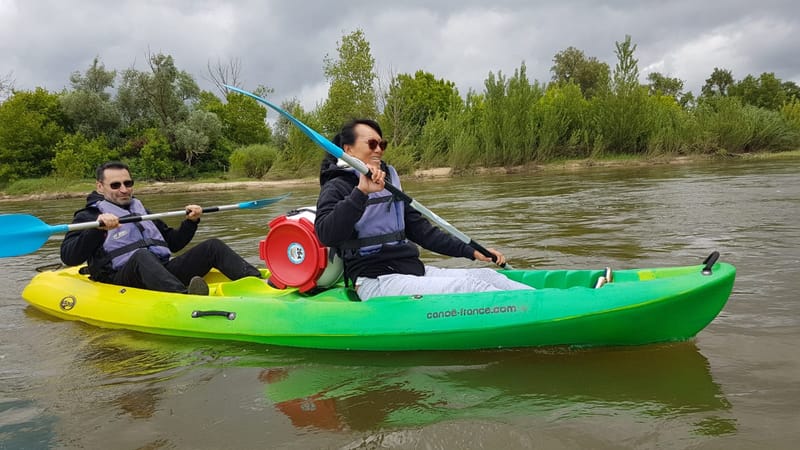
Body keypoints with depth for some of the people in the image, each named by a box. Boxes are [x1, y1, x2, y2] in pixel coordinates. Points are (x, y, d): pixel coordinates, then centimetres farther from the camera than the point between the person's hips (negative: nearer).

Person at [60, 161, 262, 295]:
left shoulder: (140, 210, 29)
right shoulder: (88, 216, 10)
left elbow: (173, 242, 31)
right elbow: (69, 257, -7)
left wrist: (190, 222, 14)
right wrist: (98, 229, -21)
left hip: (164, 270, 6)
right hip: (122, 278, -6)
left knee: (212, 246, -9)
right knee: (141, 255, -39)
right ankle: (185, 297, -66)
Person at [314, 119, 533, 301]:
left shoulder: (388, 181, 20)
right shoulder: (337, 188, -4)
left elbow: (419, 229, 21)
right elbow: (326, 235, -24)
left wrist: (471, 251, 16)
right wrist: (361, 192, -33)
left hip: (413, 270, 8)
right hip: (376, 282, -8)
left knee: (487, 275, -10)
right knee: (467, 285, -24)